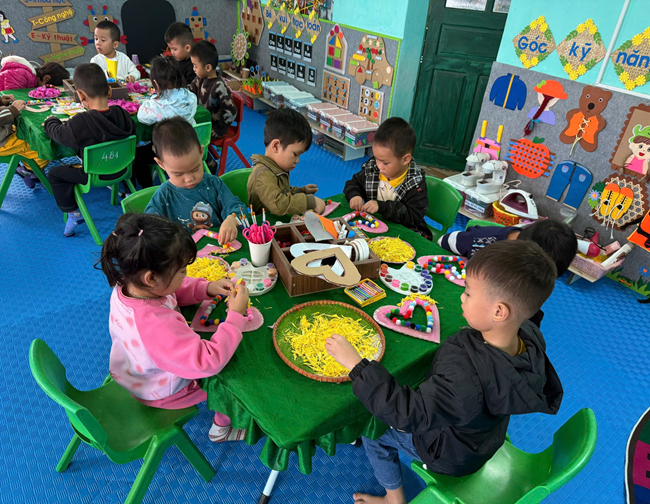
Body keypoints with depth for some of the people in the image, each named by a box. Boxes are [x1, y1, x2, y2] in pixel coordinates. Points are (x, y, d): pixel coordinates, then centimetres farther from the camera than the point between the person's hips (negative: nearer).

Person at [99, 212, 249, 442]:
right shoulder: (155, 326, -47)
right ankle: (222, 428, 35)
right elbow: (208, 362, -42)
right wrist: (236, 315, -36)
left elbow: (175, 291, -1)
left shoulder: (128, 286, -21)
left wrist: (207, 288, -17)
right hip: (162, 394, -7)